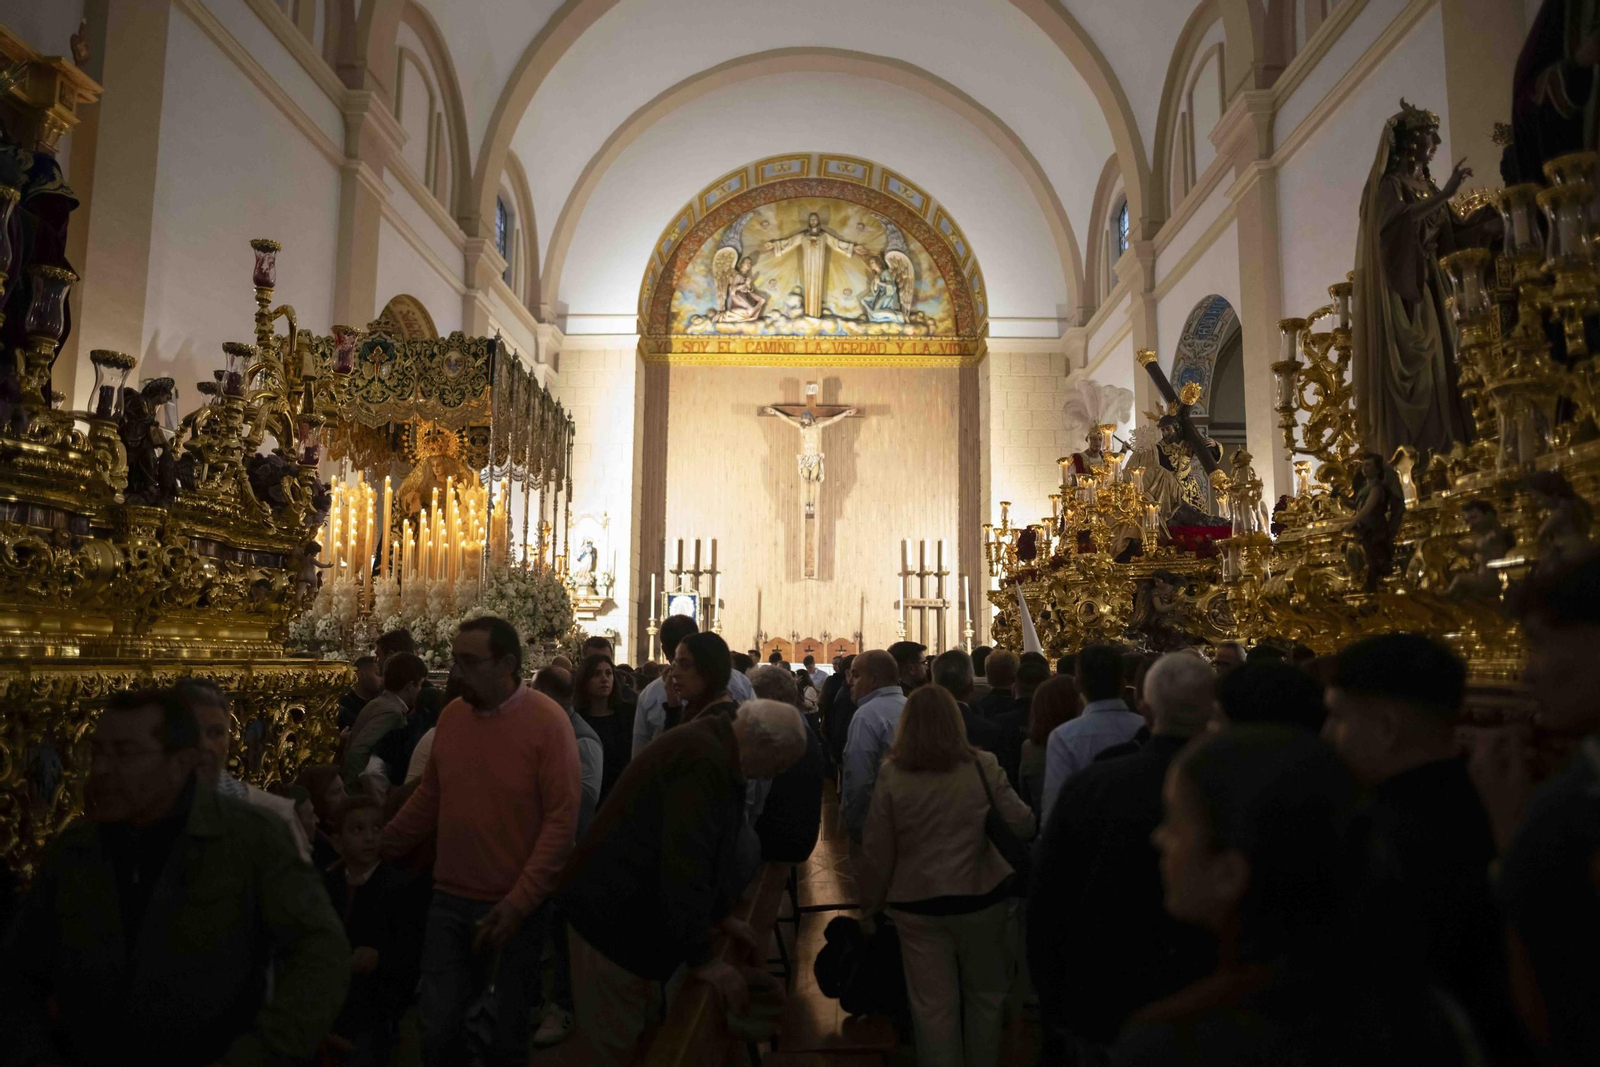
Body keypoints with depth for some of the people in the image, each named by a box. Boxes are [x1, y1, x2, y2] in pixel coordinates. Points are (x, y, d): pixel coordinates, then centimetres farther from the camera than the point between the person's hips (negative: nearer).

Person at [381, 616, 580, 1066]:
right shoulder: (451, 715, 0)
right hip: (450, 900, 4)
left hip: (516, 907, -4)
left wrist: (519, 901, -20)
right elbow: (429, 797, 13)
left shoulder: (547, 721, -16)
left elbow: (562, 818, -17)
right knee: (438, 1029, 12)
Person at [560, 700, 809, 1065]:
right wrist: (701, 959, -20)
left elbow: (707, 848, 16)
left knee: (644, 1027, 19)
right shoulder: (702, 759, -28)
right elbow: (685, 862, -29)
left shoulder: (715, 750, 5)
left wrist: (720, 915, 19)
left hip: (633, 909, 10)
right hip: (614, 917, -10)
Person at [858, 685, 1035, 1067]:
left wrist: (871, 902, 9)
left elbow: (877, 849, -5)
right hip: (981, 894, 1)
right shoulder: (983, 766, -10)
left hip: (917, 901, 0)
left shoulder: (891, 773, -9)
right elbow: (1022, 825, -6)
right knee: (985, 993, 22)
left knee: (933, 1005, 12)